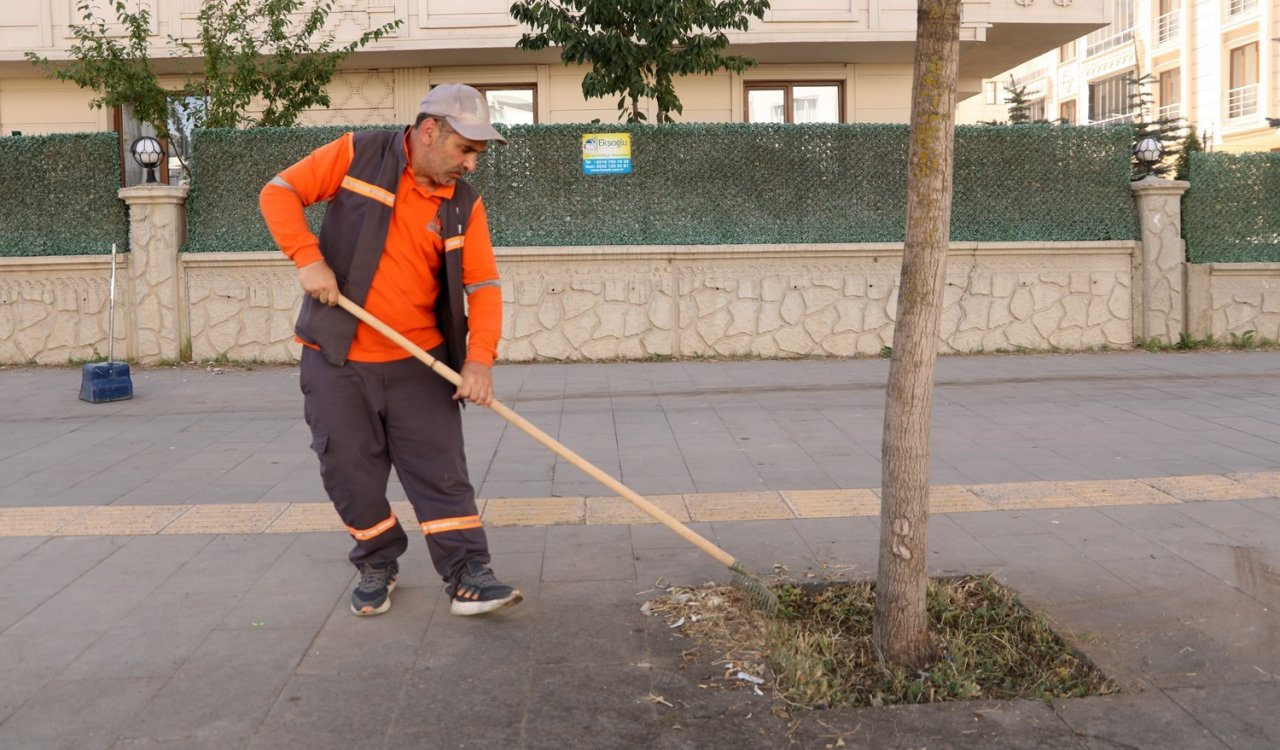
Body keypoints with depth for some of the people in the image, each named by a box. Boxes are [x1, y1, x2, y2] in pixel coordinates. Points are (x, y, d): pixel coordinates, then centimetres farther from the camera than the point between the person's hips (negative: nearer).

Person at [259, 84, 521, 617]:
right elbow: (278, 193, -2)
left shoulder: (463, 204, 1)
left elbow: (483, 285, -4)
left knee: (441, 470, -1)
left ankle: (467, 577, 5)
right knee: (349, 471, 8)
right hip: (335, 358, -1)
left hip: (419, 363, 1)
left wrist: (479, 356, -19)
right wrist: (308, 257, -18)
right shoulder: (358, 155, -5)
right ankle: (377, 566, 27)